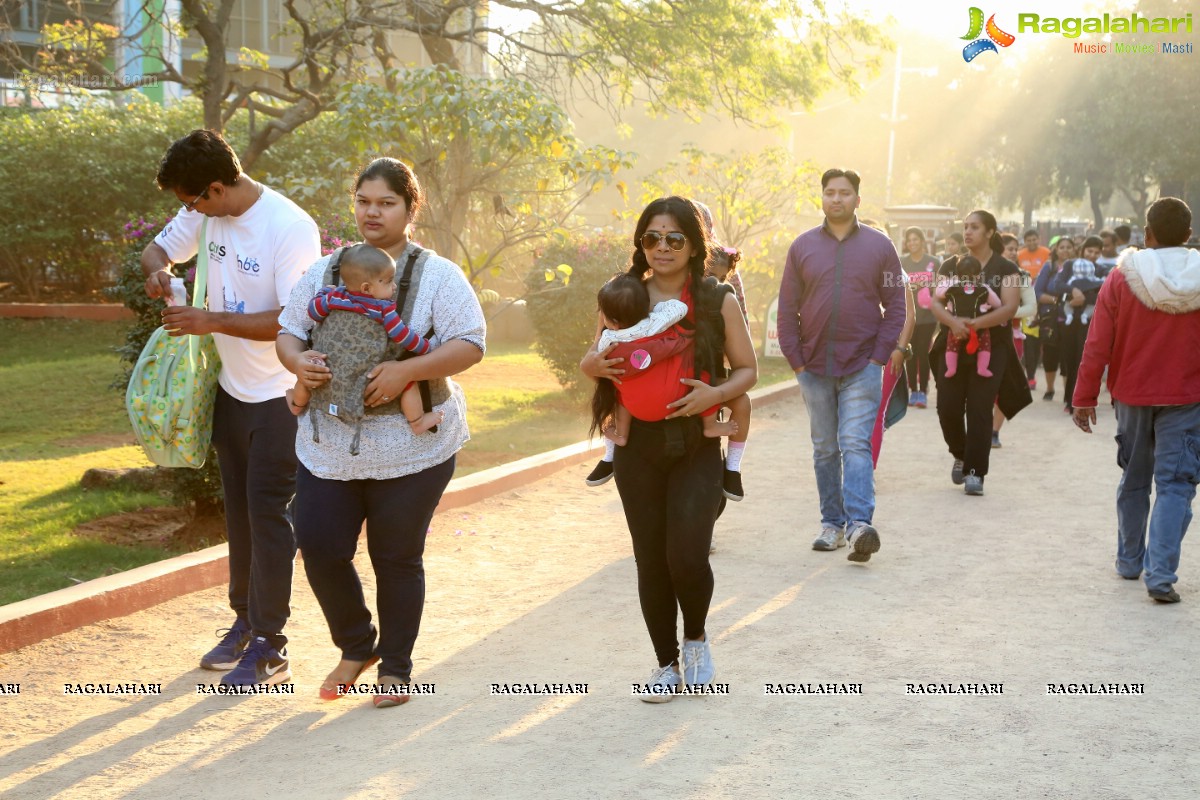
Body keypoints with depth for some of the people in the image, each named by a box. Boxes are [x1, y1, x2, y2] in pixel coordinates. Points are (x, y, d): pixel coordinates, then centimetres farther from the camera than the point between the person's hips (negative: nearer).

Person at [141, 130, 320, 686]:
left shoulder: (290, 228, -23)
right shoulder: (204, 215, 0)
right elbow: (158, 248, 15)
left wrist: (212, 320, -26)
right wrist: (158, 271, -9)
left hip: (280, 395, -7)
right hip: (232, 387, 8)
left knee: (268, 510, -6)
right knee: (238, 508, 15)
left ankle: (270, 647, 2)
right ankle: (245, 619, 29)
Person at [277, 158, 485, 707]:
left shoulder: (438, 276, -2)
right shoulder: (325, 272, 10)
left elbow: (469, 345, -10)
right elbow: (287, 331, 13)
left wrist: (406, 370, -23)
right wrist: (298, 361, -11)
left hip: (410, 448, -3)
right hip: (329, 445, 4)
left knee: (397, 558, 5)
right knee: (319, 548, 0)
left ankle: (395, 668, 23)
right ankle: (356, 647, 26)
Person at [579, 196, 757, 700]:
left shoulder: (718, 301, -1)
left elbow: (748, 369, 4)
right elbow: (590, 361, 15)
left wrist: (714, 394, -16)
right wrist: (595, 365, -9)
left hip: (697, 447, -2)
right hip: (638, 448, 2)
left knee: (688, 553, -13)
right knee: (650, 559, 6)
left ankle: (696, 637, 18)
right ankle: (667, 664, 23)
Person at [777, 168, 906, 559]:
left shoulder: (879, 245, 2)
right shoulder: (803, 246, 5)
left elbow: (895, 305, 2)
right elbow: (787, 308, 6)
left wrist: (879, 357, -6)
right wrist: (795, 360, -1)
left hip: (862, 367, -3)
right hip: (814, 366, 3)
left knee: (855, 444, -13)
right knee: (825, 449, 9)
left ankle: (859, 524, -20)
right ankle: (832, 523, 16)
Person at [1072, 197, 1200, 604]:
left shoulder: (1122, 278, -8)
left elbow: (1098, 344, -8)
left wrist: (1085, 396, -2)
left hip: (1132, 395, 1)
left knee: (1134, 481, 17)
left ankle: (1130, 561, 29)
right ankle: (1160, 574, -11)